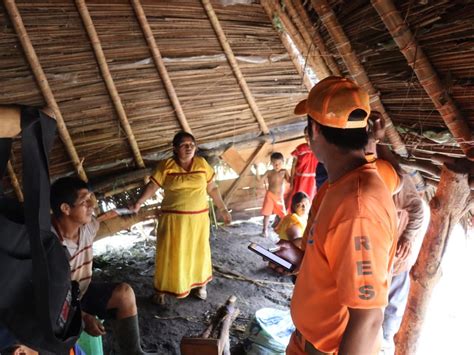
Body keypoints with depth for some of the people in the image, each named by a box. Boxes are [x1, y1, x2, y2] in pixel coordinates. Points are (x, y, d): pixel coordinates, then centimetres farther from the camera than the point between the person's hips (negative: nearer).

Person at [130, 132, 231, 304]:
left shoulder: (202, 163, 1)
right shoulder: (166, 165, -5)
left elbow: (212, 188, 6)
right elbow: (152, 186, -9)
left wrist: (223, 209, 8)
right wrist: (138, 203, -23)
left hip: (199, 218, 2)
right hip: (173, 219, -2)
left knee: (198, 251, 14)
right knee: (169, 254, 5)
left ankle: (200, 285, 33)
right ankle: (162, 289, 21)